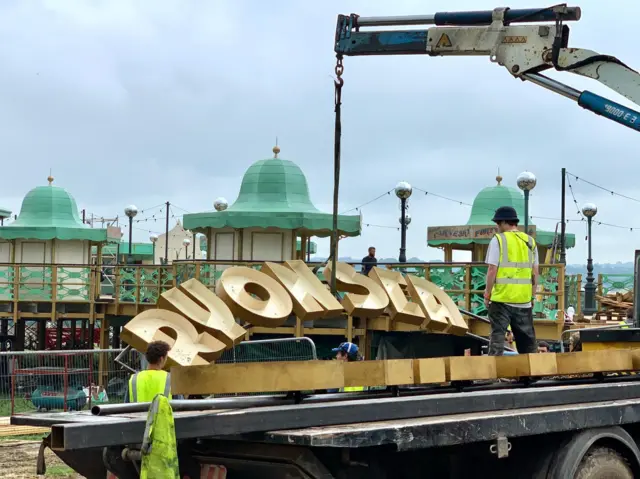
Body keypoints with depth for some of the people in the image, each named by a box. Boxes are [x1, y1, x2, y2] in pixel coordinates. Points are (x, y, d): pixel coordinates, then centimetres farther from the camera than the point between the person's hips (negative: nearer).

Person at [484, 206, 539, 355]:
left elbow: (492, 270, -9)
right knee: (526, 337, 11)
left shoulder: (498, 240, -5)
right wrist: (532, 295, 18)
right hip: (524, 299, 4)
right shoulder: (530, 241, 10)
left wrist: (487, 294, -1)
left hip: (501, 297, -4)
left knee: (497, 334, 1)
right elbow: (535, 273, 10)